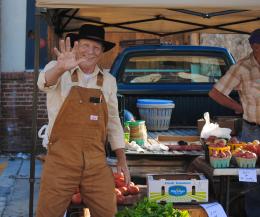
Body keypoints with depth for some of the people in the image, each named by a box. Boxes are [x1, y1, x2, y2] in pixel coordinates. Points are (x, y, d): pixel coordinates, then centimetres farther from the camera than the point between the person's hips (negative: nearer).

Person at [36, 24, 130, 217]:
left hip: (97, 163, 3)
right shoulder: (58, 71, -2)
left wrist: (122, 160, 13)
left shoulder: (108, 81, 10)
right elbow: (45, 82, -26)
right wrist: (61, 68, -48)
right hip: (61, 160, -3)